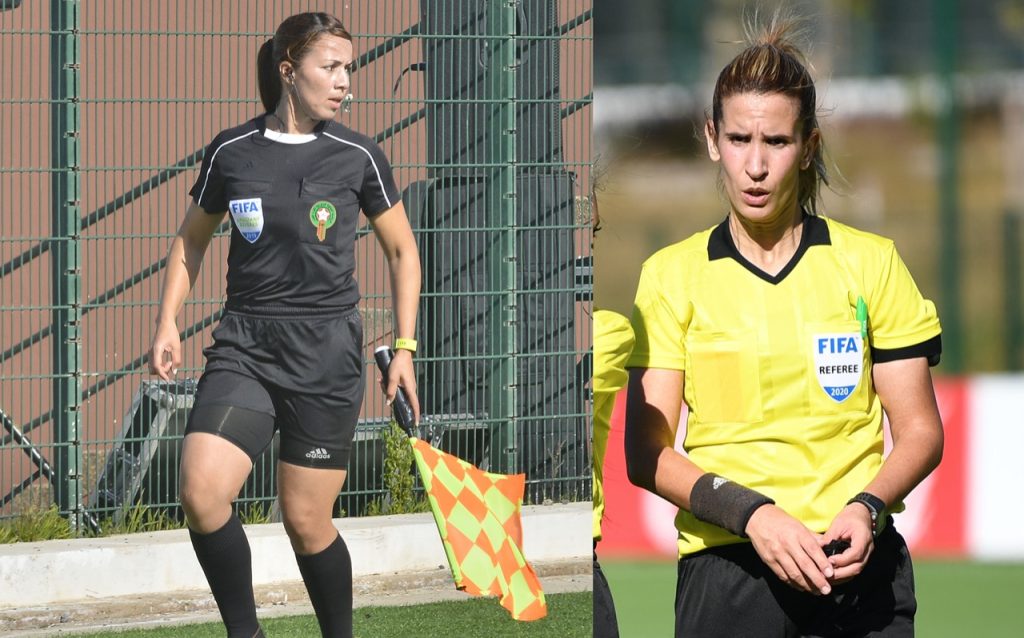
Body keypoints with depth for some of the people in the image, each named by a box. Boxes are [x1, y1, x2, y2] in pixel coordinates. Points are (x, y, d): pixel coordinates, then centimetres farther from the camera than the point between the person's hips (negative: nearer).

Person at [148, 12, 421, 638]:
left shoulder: (358, 156, 0)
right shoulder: (231, 152, 2)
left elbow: (401, 249, 11)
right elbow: (193, 239, 18)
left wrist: (405, 347, 5)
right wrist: (168, 322, 8)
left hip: (328, 353, -1)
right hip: (244, 348, 1)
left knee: (306, 521, 1)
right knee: (202, 493, -19)